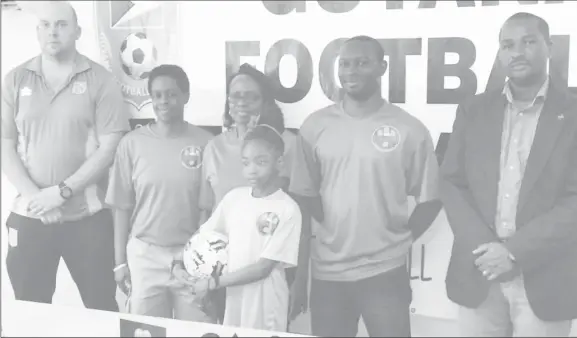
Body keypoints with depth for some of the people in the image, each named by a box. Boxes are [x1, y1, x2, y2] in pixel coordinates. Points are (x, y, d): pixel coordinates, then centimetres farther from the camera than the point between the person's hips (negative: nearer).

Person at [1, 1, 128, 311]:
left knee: (102, 308, 6)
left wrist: (61, 192, -14)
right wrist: (34, 195, -10)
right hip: (28, 216, 3)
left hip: (87, 216, -2)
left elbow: (110, 148, -7)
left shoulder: (99, 80, -2)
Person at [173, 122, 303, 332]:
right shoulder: (234, 197, 0)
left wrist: (215, 283, -18)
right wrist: (181, 265, -8)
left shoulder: (288, 210, -15)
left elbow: (263, 268, -16)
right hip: (232, 298, 4)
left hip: (265, 305, -4)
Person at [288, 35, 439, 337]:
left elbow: (427, 198, 2)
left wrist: (399, 236, -4)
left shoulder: (410, 130, -4)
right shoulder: (315, 126, 2)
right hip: (327, 270, 2)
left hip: (384, 270, -2)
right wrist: (329, 226, 1)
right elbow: (304, 193, 9)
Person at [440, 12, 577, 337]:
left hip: (544, 280, -2)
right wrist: (482, 247, -10)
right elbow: (452, 183, 3)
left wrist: (515, 251, -15)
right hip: (478, 273, 2)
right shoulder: (474, 110, 7)